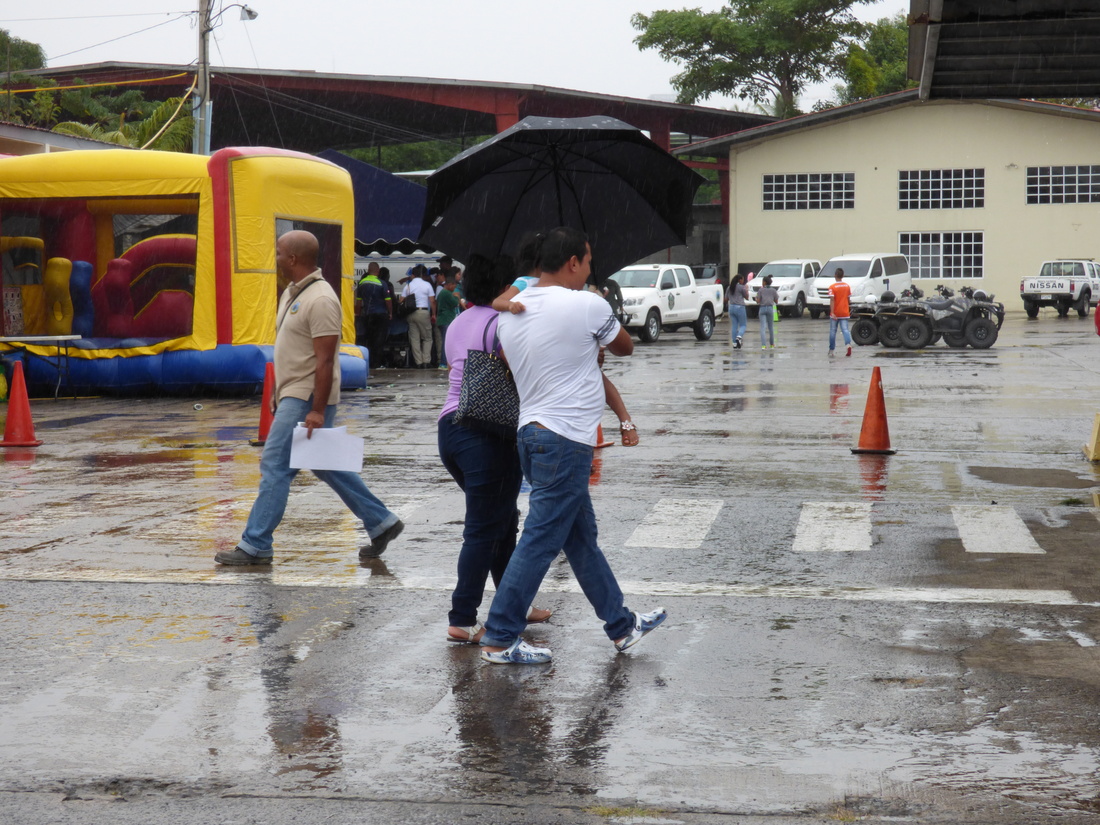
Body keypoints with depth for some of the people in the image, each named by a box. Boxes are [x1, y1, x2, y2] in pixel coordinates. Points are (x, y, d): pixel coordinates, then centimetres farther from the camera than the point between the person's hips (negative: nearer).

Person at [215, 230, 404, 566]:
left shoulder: (320, 299, -18)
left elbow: (325, 360, -22)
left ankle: (255, 545, -2)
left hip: (307, 400, -10)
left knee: (275, 466, -8)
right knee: (326, 466, 15)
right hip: (292, 396, 10)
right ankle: (381, 522, 22)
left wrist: (317, 411, -24)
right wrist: (277, 394, 21)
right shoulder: (292, 293, 13)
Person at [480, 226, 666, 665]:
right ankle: (499, 640, 1)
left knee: (582, 537, 16)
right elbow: (625, 347, 6)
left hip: (531, 432, 9)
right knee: (540, 542, -3)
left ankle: (622, 625, 28)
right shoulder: (587, 306, -11)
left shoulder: (510, 314, 8)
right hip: (566, 439, -9)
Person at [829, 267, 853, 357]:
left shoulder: (832, 287, -10)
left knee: (832, 331, 9)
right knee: (845, 330, -2)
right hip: (845, 313, 3)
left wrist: (832, 312, -21)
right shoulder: (847, 286, 4)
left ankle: (831, 350, 17)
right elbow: (848, 299, 11)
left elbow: (832, 300, -18)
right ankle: (849, 344, -29)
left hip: (835, 314, -3)